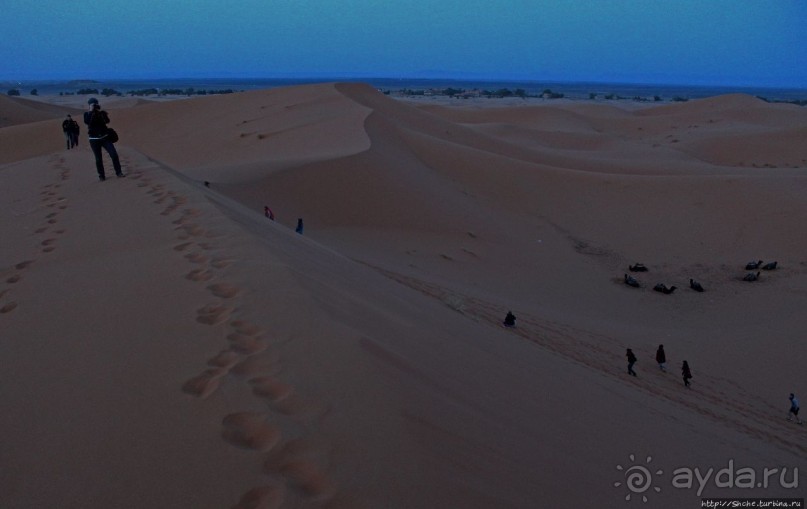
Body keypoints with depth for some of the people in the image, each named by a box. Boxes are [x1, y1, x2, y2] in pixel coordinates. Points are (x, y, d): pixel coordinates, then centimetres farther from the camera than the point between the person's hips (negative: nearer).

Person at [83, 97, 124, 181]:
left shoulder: (102, 113, 4)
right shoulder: (87, 114, 1)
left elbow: (107, 121, -15)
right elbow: (86, 122, -20)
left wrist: (101, 112, -21)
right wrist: (91, 111, -20)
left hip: (105, 137, 1)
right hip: (94, 139, -1)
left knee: (114, 154, -8)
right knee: (98, 159, 1)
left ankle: (118, 172, 2)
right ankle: (101, 176, 10)